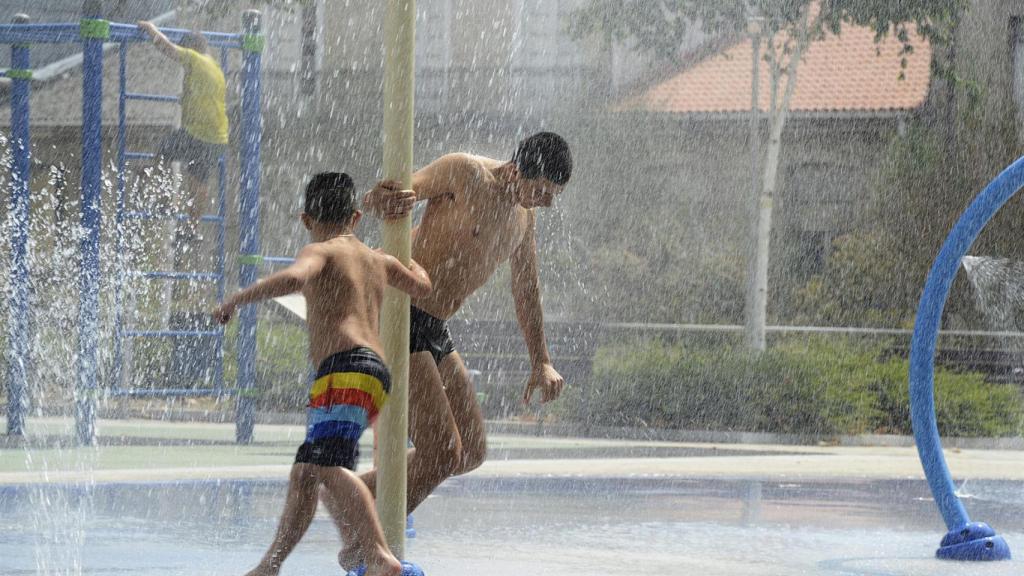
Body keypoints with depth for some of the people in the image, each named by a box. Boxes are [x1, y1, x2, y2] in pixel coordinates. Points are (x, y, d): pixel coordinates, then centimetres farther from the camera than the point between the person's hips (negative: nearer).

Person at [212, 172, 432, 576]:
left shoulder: (321, 252, 2)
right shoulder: (377, 260, 26)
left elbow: (293, 278, -22)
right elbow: (422, 287, 45)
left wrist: (235, 301, -10)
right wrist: (408, 261, 67)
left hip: (345, 368, -9)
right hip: (377, 374, 10)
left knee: (330, 467, -26)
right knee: (304, 471, 17)